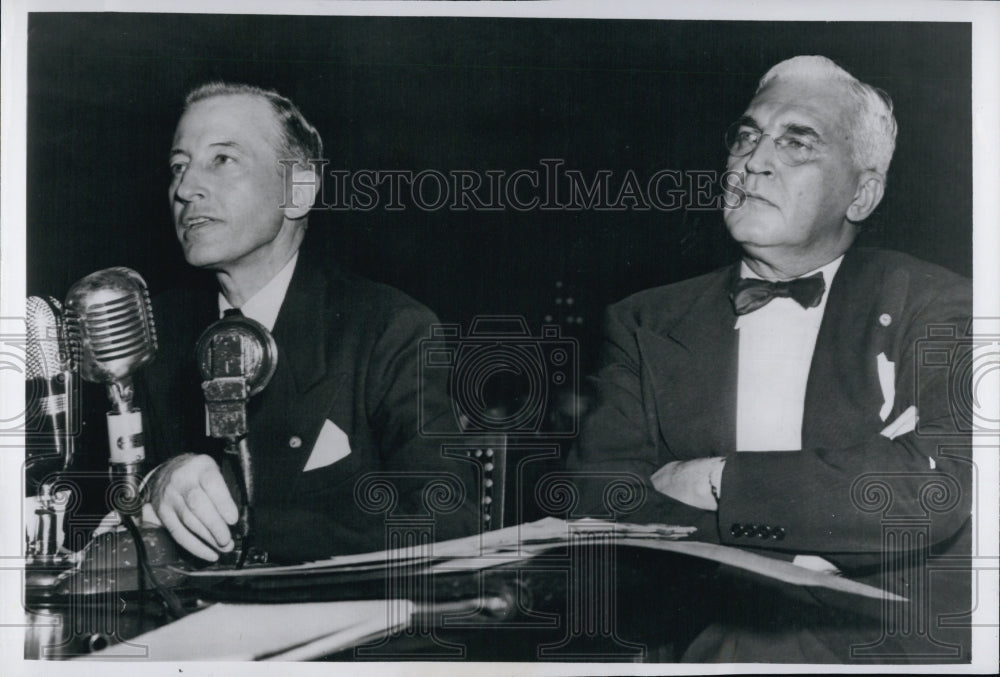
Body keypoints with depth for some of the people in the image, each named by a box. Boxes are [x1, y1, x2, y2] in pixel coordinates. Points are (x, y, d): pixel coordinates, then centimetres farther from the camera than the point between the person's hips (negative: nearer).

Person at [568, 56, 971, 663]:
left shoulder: (937, 306, 4)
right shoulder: (644, 324, 10)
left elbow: (939, 489, -11)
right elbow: (599, 503, -2)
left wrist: (721, 482, -9)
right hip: (702, 646, 1)